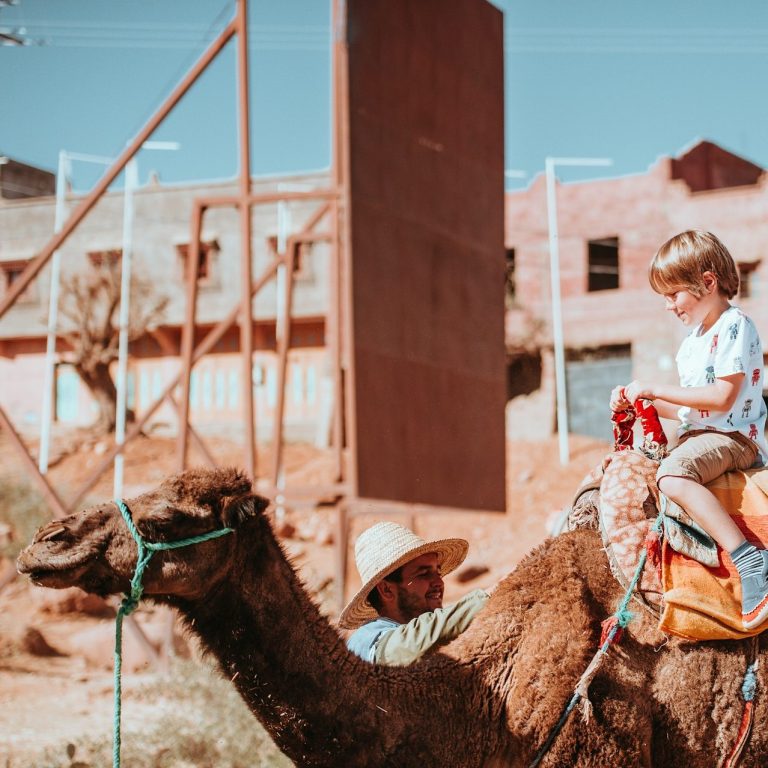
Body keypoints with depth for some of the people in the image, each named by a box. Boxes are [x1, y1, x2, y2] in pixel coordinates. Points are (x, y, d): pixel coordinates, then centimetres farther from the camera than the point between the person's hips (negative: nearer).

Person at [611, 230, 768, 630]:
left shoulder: (734, 327, -13)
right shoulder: (694, 337, 17)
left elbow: (721, 398, -23)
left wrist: (654, 389, -18)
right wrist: (638, 402, 6)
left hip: (732, 436, -11)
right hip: (698, 433, 11)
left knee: (673, 475, -37)